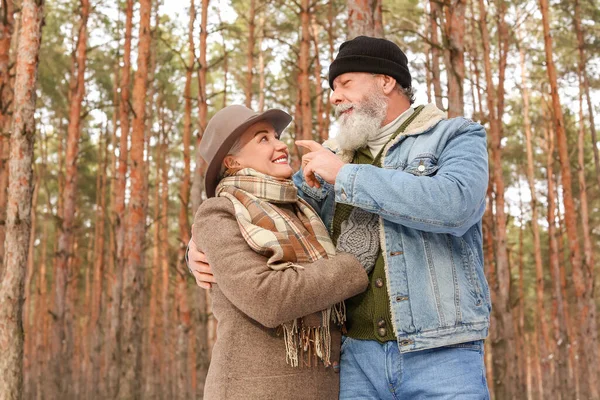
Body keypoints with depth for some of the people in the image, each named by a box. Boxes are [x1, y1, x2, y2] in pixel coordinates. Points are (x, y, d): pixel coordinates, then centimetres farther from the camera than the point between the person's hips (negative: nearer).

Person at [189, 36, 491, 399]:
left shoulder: (457, 137, 3)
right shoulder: (331, 159, 15)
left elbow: (455, 204, -19)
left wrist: (345, 175, -12)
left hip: (441, 356, -3)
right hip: (358, 357, 4)